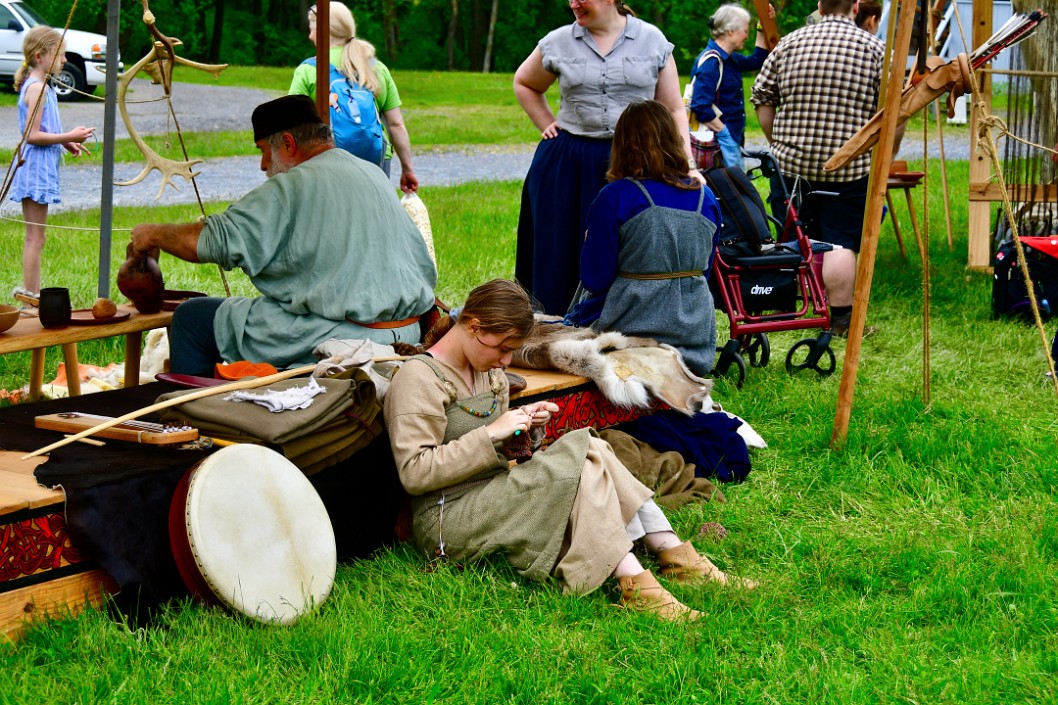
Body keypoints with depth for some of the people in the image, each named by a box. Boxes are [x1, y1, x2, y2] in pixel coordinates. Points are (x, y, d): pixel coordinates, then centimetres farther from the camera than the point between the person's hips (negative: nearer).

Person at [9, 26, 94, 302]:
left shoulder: (37, 86, 13)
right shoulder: (37, 88, -17)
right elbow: (32, 136, -21)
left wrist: (66, 142, 9)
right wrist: (68, 136, -17)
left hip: (39, 168, 10)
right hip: (37, 167, -10)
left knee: (34, 236, 14)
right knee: (35, 237, -5)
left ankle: (31, 292, 20)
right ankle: (30, 296, -1)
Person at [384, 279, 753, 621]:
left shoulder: (488, 373, 16)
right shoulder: (417, 379, -12)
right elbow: (414, 473, -21)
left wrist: (521, 423, 2)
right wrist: (491, 434, -23)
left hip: (492, 502, 9)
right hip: (447, 522, -9)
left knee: (589, 449, -11)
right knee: (581, 465, -23)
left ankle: (674, 555, -16)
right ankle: (633, 583, -33)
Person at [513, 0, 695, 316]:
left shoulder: (652, 40, 3)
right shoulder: (558, 42, 6)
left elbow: (674, 110, 6)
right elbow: (524, 83, 25)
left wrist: (687, 168, -1)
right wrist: (547, 124, 11)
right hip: (569, 168, 1)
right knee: (563, 260, 3)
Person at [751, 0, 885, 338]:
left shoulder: (789, 43, 7)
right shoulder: (875, 48, -2)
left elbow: (761, 97, 9)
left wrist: (778, 143, 19)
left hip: (792, 161, 4)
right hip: (850, 166, -3)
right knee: (841, 243, -2)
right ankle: (841, 319, -2)